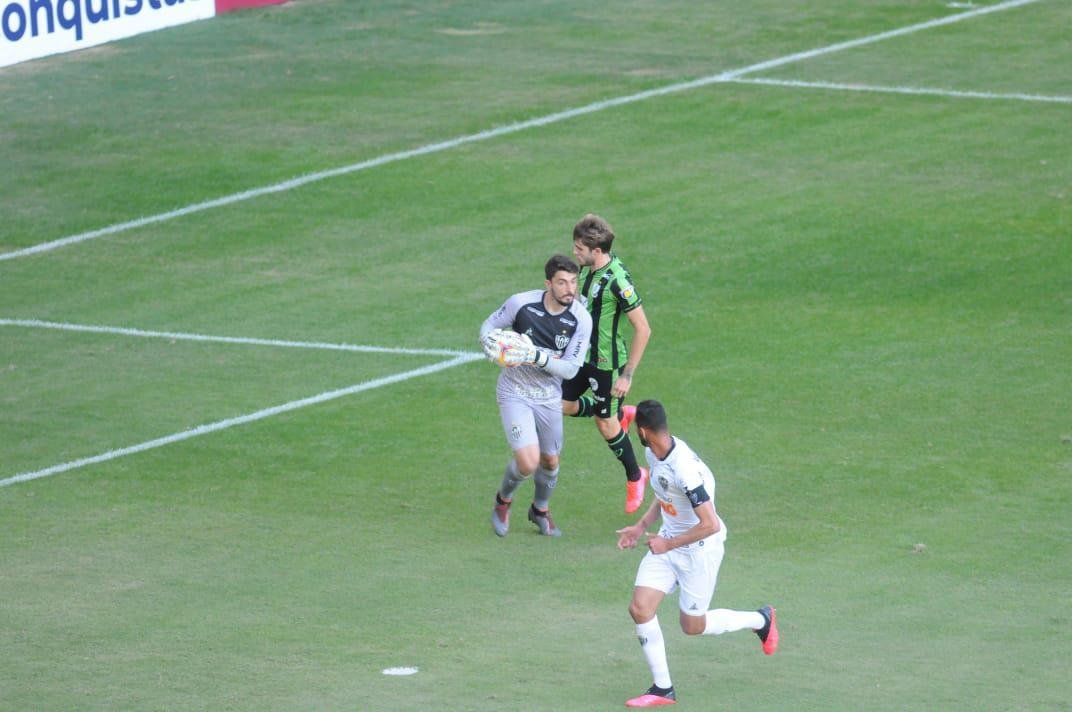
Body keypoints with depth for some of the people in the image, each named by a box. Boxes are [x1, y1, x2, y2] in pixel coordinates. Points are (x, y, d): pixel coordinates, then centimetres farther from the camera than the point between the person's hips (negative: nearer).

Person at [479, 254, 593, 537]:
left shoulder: (581, 320, -15)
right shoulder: (521, 303, -18)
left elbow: (570, 369, -16)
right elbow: (489, 326, -1)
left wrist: (538, 357, -32)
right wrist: (493, 348, -23)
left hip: (549, 397, 3)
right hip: (514, 393, -3)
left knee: (550, 462, 16)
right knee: (528, 461, -16)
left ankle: (540, 510, 48)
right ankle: (503, 501, 17)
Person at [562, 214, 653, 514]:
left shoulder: (618, 280, -29)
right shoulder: (586, 267, -4)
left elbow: (643, 329, -24)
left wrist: (627, 375, -21)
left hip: (607, 362, -8)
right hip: (582, 354, 8)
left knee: (605, 424, 7)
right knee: (563, 405, 13)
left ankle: (635, 478, 30)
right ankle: (622, 413, 34)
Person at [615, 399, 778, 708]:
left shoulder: (684, 469, -33)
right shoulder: (653, 454, -4)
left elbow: (710, 525, -32)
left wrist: (668, 544, -23)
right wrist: (641, 526, 8)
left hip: (700, 548, -8)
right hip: (668, 544, 8)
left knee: (693, 626, 8)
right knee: (640, 608, -5)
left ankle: (761, 620, 33)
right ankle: (662, 689, 6)